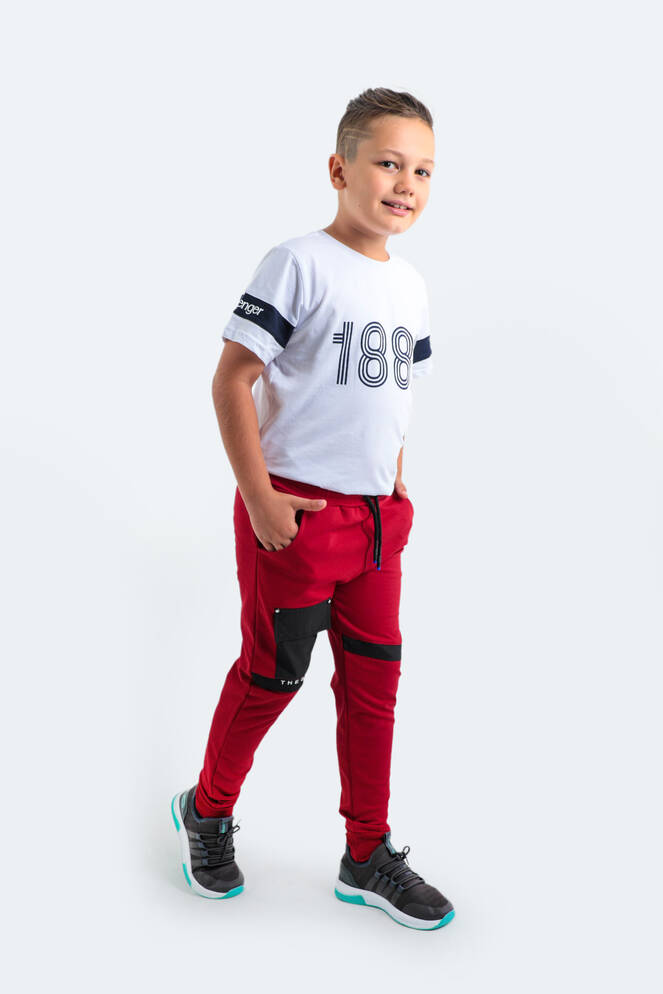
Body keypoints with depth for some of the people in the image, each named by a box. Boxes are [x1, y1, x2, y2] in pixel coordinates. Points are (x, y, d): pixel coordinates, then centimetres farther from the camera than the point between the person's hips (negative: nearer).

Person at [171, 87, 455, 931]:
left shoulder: (411, 285, 11)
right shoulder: (299, 263, -12)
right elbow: (232, 380, -14)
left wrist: (394, 498, 15)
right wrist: (260, 499, -18)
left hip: (376, 518, 7)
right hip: (295, 512, -7)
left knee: (375, 679, 10)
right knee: (274, 672, 5)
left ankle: (368, 855, 25)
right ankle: (207, 810, 31)